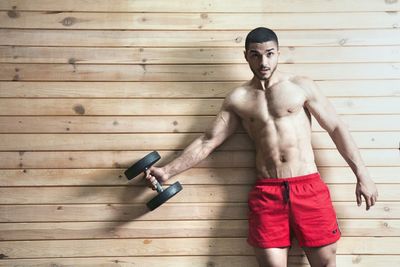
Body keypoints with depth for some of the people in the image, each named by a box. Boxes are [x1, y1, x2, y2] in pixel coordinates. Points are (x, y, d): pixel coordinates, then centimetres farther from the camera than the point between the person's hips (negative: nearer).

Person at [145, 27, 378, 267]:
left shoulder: (302, 86, 5)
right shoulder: (238, 99, 8)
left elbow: (337, 128, 7)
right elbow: (207, 141, 8)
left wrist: (362, 175, 2)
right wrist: (168, 171, 0)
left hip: (309, 187, 0)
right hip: (266, 192, 1)